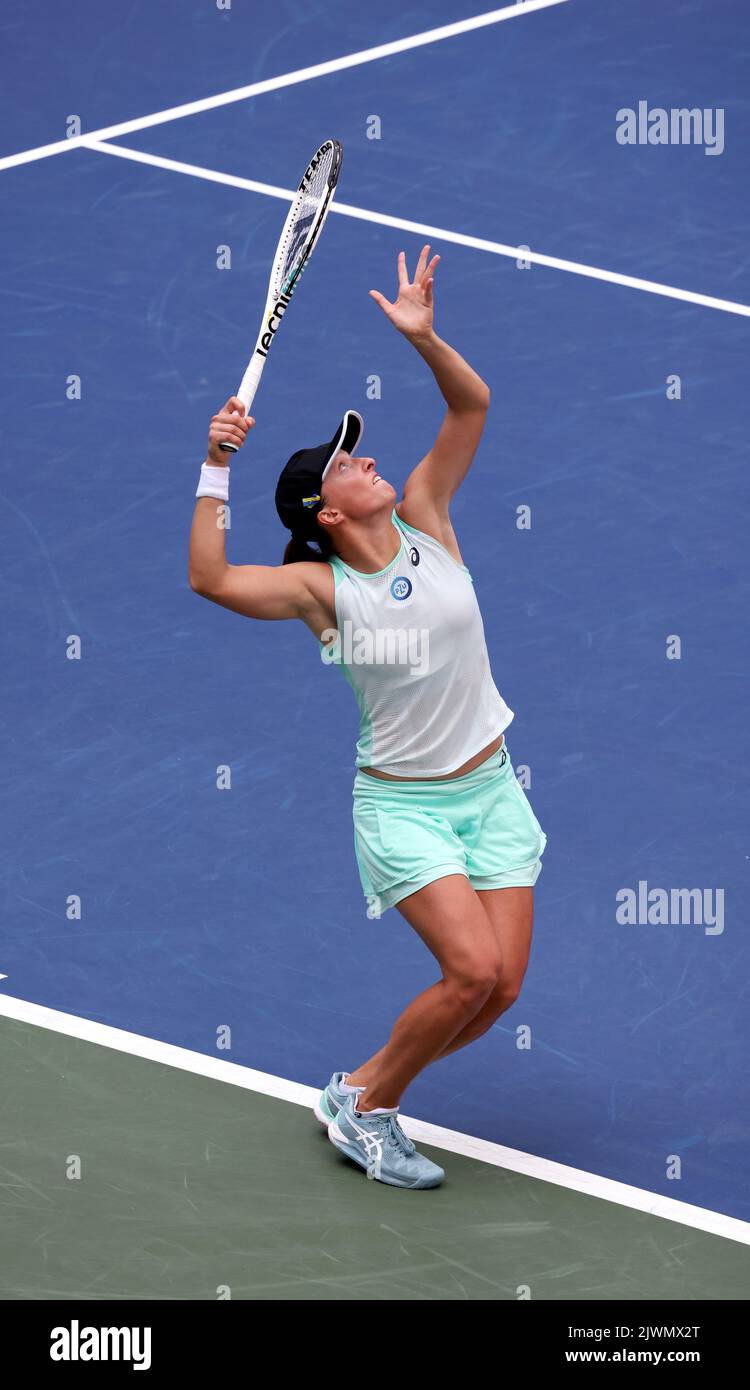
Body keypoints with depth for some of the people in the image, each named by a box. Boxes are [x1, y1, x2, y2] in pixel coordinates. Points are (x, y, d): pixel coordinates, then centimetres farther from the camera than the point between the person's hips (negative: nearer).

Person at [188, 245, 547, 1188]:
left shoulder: (424, 520, -1)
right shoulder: (322, 588, -12)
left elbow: (471, 405, -5)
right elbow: (210, 580, -27)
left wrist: (424, 337, -21)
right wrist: (215, 471, -31)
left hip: (490, 791, 5)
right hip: (402, 803, -5)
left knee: (501, 987, -2)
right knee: (472, 968, -20)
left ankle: (365, 1102, 19)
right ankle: (359, 1100, 4)